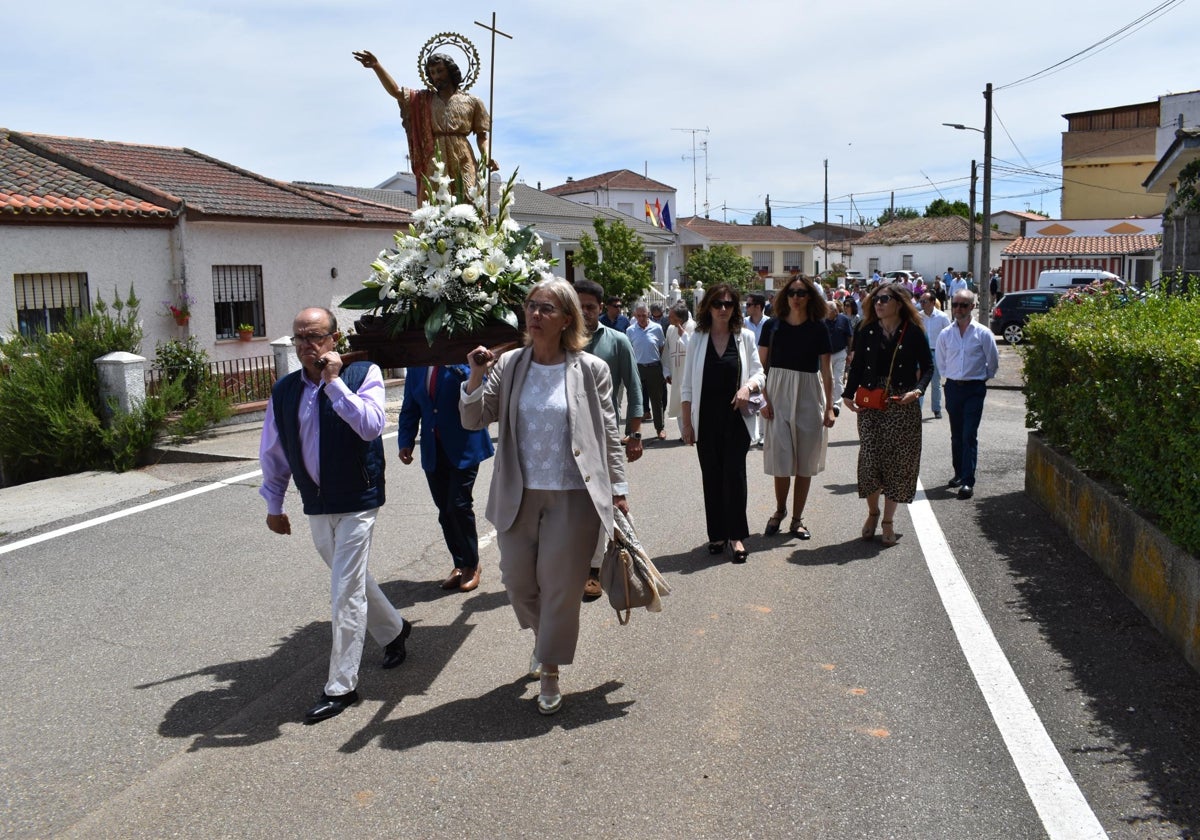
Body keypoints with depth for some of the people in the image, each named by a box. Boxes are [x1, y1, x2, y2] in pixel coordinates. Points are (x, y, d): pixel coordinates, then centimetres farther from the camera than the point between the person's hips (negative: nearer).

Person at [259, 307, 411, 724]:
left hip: (357, 501, -6)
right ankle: (394, 629, 46)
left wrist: (334, 381, -26)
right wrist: (273, 505, 15)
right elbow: (273, 452, 12)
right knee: (353, 581, 20)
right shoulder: (284, 390, 4)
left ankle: (341, 686, 5)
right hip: (316, 506, 6)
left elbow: (371, 425, -25)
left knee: (345, 594, -5)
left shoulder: (363, 373, -9)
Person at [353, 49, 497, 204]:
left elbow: (481, 134, 12)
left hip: (462, 162, -1)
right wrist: (376, 66, -10)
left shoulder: (472, 102, 13)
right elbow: (395, 91, 5)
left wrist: (487, 156, -8)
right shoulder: (424, 100, 17)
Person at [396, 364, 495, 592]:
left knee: (459, 507, -6)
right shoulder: (416, 367, 9)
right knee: (445, 511, 7)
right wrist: (405, 441, 3)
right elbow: (410, 408, 14)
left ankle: (471, 565, 12)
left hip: (463, 448, -4)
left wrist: (457, 368, -32)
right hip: (433, 451, 5)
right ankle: (459, 565, 20)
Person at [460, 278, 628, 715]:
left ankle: (550, 673, 24)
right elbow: (473, 419, 3)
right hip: (519, 495, 3)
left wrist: (618, 490, 0)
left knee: (560, 585, 5)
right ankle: (543, 637, 45)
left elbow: (608, 434, 1)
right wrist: (476, 375, -13)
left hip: (572, 496, -3)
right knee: (518, 580, 14)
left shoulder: (591, 369, -4)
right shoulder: (509, 365, 2)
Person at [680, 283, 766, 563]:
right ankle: (717, 534, 18)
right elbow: (688, 386, 4)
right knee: (711, 477, 7)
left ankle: (736, 535, 8)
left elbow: (759, 373, 5)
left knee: (735, 473, -4)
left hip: (736, 417, -1)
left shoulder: (745, 337, 2)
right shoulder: (697, 339, 3)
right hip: (706, 420, 1)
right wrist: (687, 423, 0)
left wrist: (749, 386, -18)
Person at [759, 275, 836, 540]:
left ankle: (797, 519, 16)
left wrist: (829, 407, -3)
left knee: (805, 460, 5)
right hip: (778, 392, 0)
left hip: (809, 394, 1)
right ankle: (780, 509, 24)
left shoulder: (818, 328, 1)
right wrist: (763, 398, -9)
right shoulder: (773, 326, 1)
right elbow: (762, 364, 2)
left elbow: (826, 369, 1)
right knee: (781, 458, -1)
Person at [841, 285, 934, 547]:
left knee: (897, 461, 1)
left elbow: (927, 366, 2)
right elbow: (857, 366, 9)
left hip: (903, 405, -1)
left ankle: (888, 521, 13)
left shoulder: (913, 333, -1)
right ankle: (872, 513, 21)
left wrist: (918, 390, -15)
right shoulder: (866, 332, 6)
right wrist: (848, 393, -5)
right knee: (869, 458, -2)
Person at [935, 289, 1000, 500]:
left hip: (974, 389, -4)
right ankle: (959, 473, 25)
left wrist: (981, 378, 9)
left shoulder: (983, 334, -6)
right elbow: (940, 361, 19)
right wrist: (951, 376, 13)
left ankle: (968, 481, -11)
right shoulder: (945, 334, 3)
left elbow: (993, 363, 4)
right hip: (952, 387, 4)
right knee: (956, 435, 12)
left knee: (969, 436, -9)